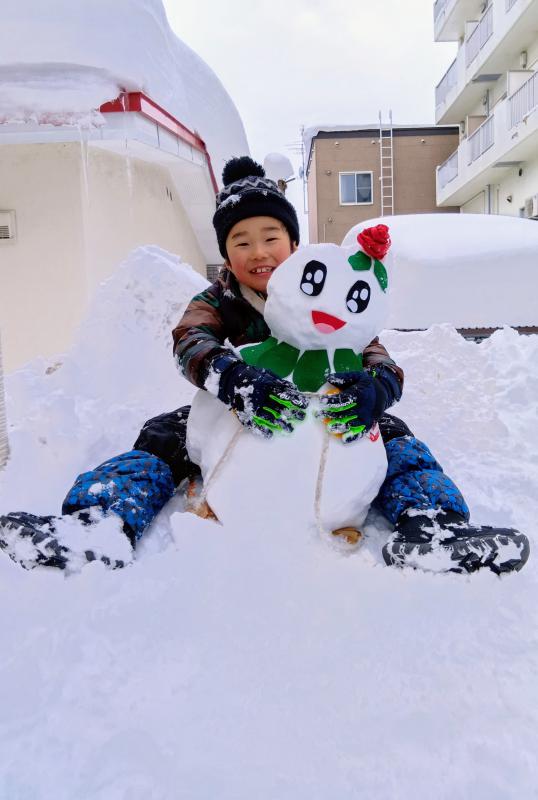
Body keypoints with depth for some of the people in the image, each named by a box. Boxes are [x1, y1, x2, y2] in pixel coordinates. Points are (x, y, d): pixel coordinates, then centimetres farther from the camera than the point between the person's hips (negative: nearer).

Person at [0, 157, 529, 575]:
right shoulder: (218, 300, -3)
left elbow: (371, 351, -15)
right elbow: (189, 339, -25)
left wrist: (376, 384, -44)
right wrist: (234, 378, -51)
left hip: (321, 416, 0)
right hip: (238, 415, 1)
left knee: (392, 434, -20)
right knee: (162, 437, -20)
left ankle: (425, 526, -37)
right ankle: (98, 523, -38)